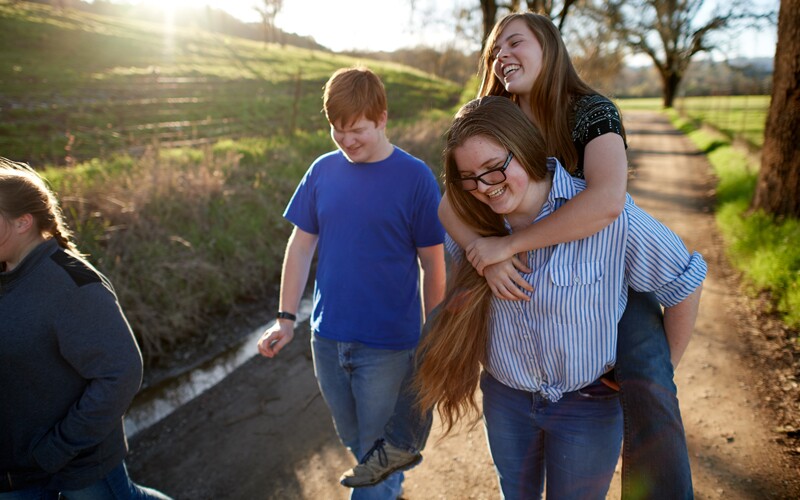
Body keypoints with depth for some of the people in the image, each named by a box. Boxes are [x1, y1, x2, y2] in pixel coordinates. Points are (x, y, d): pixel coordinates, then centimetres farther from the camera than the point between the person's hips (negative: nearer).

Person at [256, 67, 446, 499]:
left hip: (388, 345, -5)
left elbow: (433, 265, -6)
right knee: (354, 443, 23)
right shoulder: (323, 170, 0)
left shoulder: (415, 178, -11)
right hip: (327, 339, 5)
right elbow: (300, 246, 6)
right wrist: (285, 319, 1)